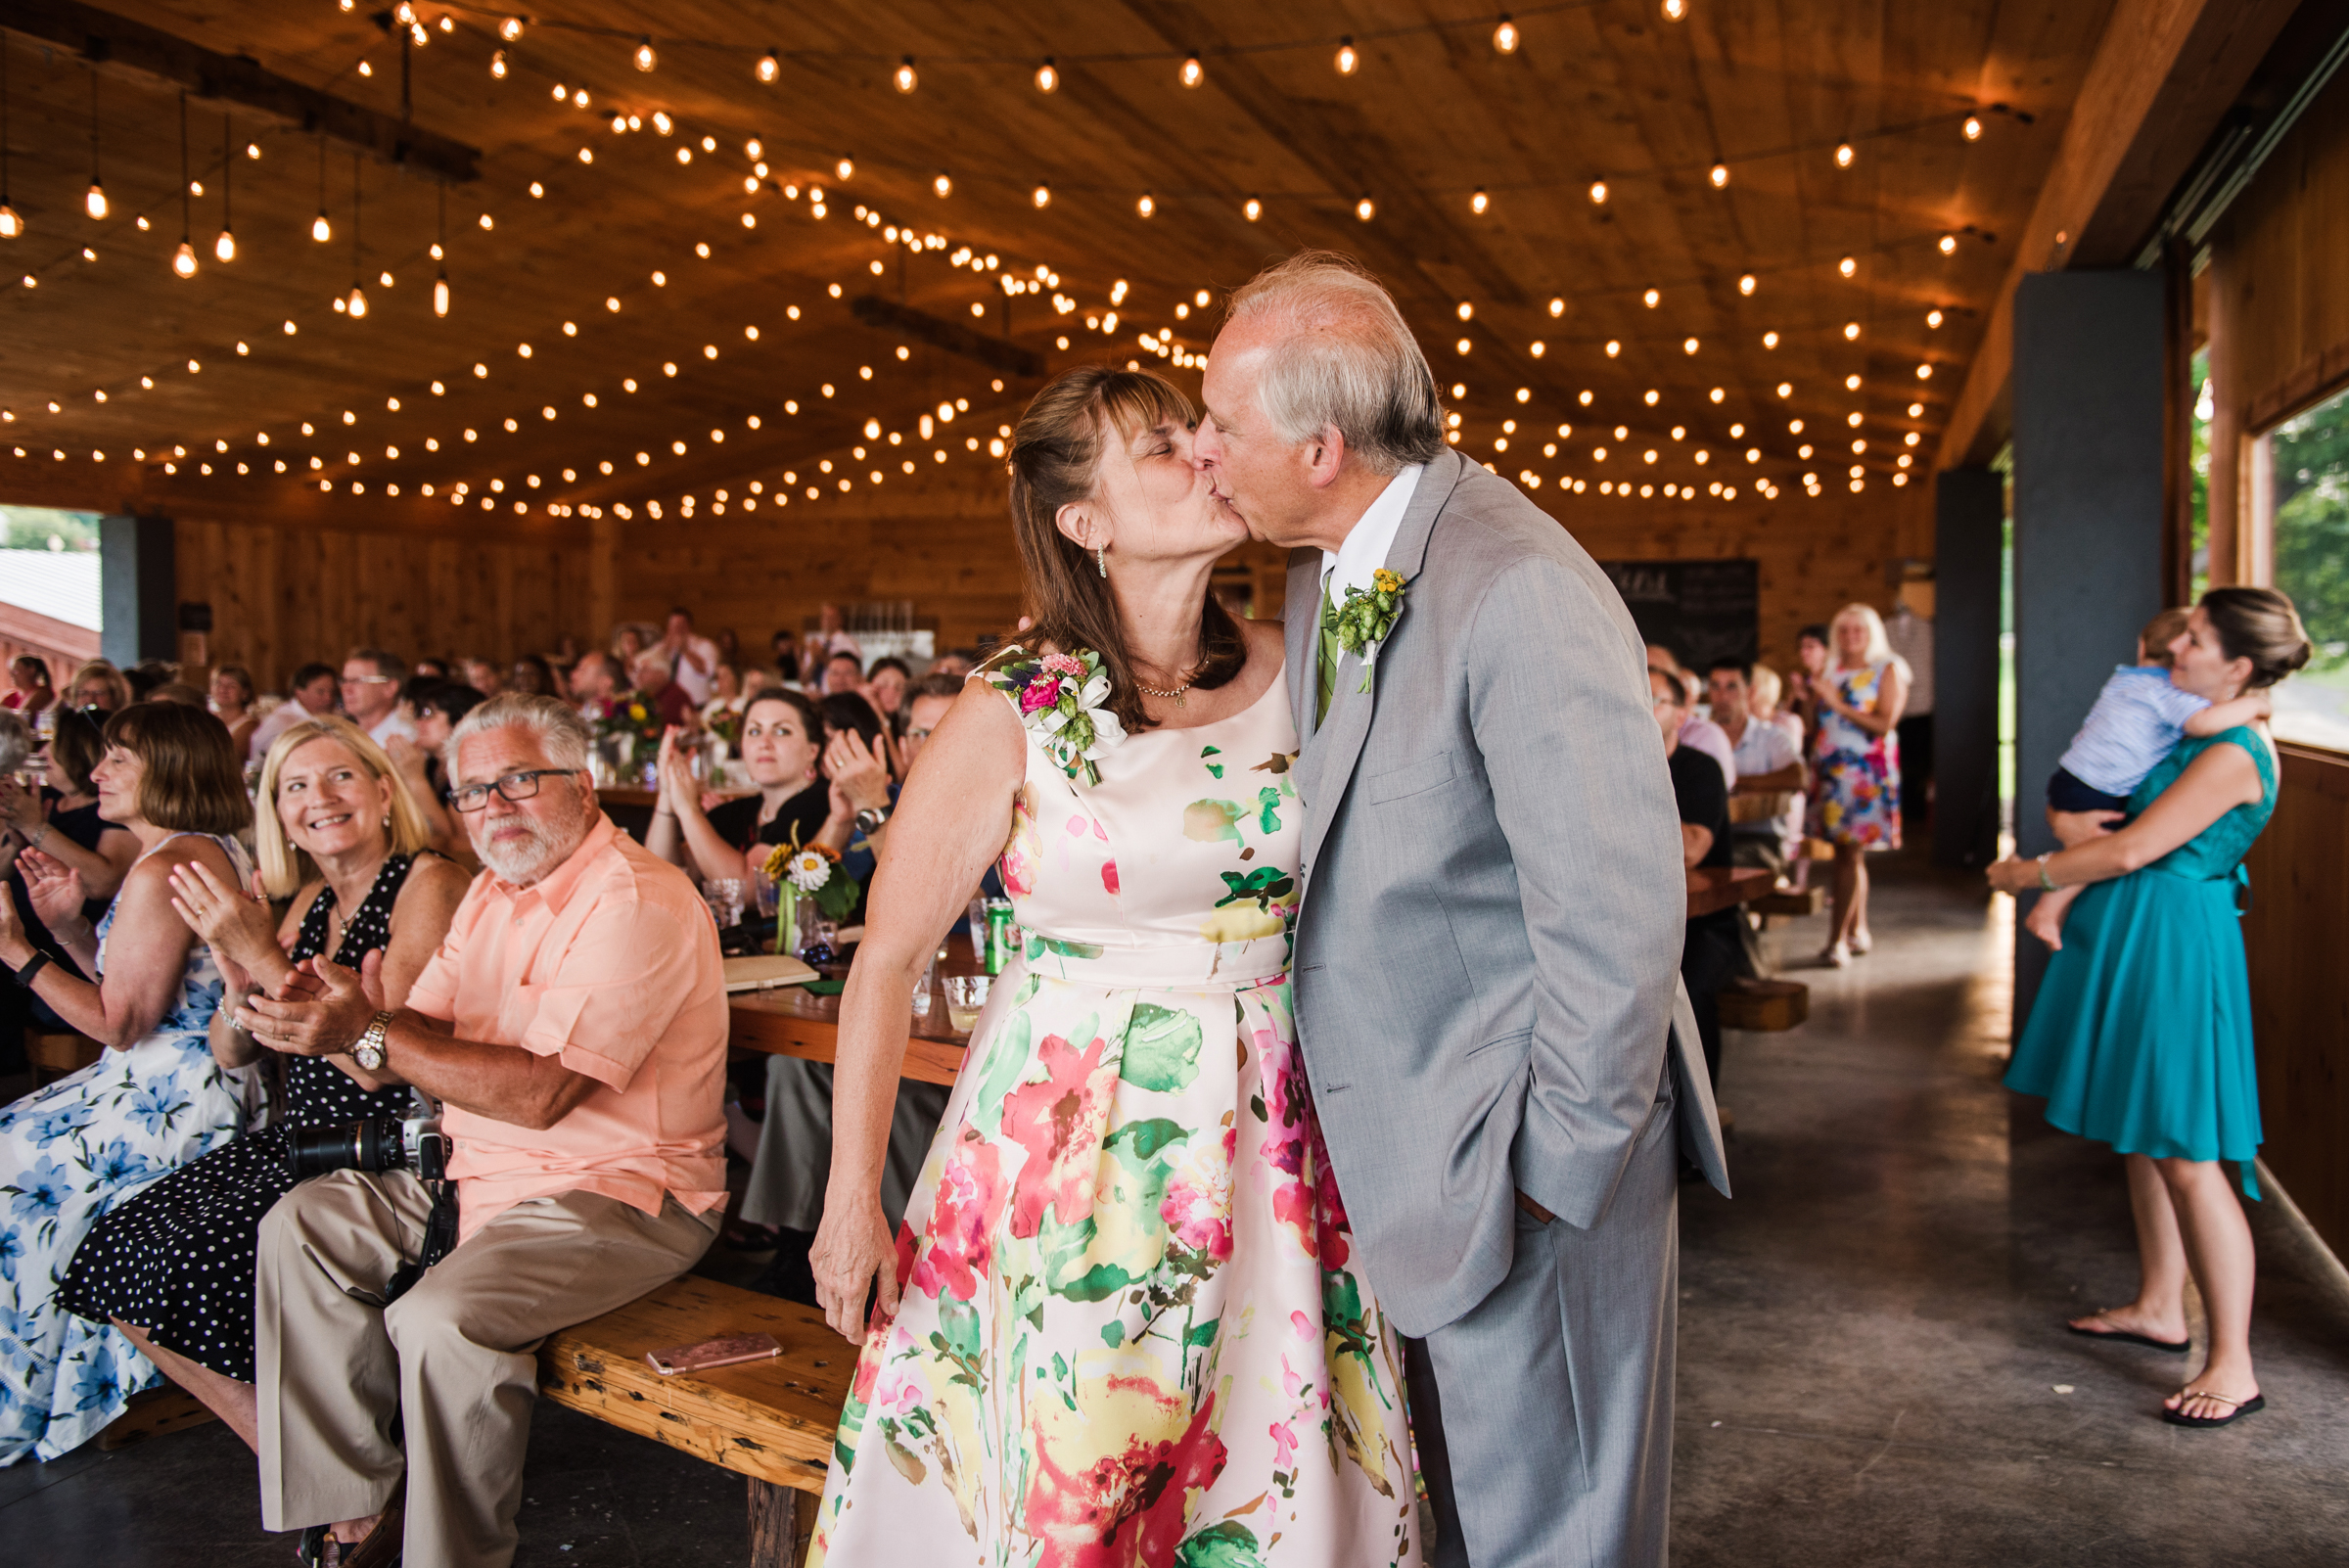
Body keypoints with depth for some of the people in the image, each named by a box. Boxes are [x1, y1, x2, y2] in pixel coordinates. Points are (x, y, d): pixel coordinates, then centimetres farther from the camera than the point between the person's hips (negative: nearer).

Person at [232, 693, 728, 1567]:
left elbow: (542, 1092, -25)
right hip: (484, 1169, 10)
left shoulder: (637, 900, -19)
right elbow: (422, 1035, 6)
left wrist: (367, 1037, -25)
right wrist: (347, 1015, -18)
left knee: (442, 1321, -29)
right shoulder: (493, 891, 13)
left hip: (626, 1193, -10)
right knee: (299, 1227, 3)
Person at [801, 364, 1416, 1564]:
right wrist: (851, 1199, -6)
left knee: (1280, 1469, 13)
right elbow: (887, 959, -7)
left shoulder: (1285, 671, 0)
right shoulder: (1014, 715, -11)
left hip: (1263, 1135, 4)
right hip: (1074, 1138, -3)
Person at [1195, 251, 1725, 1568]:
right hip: (1402, 1150, 9)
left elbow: (1616, 916, -24)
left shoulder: (1519, 594, -24)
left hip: (1526, 1165, -8)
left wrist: (1556, 1171, -17)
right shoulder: (1326, 575, 6)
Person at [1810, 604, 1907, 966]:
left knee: (1850, 850, -11)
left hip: (1865, 770, -5)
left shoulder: (1887, 671, 0)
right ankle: (1858, 931, 19)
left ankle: (1838, 939, -11)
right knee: (1847, 851, 9)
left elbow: (1884, 723, -12)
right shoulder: (1831, 673, 16)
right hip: (1830, 769, 6)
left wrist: (1838, 704, -16)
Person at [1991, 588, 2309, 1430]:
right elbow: (2129, 825, 25)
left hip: (2175, 950, -10)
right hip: (2132, 940, 10)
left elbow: (2132, 850, -19)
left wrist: (2028, 872, -7)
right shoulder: (2199, 735, 13)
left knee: (2187, 1156, -8)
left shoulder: (2234, 753, -17)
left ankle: (2233, 1365, -1)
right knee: (2143, 1138, 17)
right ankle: (2159, 1308, 30)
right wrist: (2084, 827, 2)